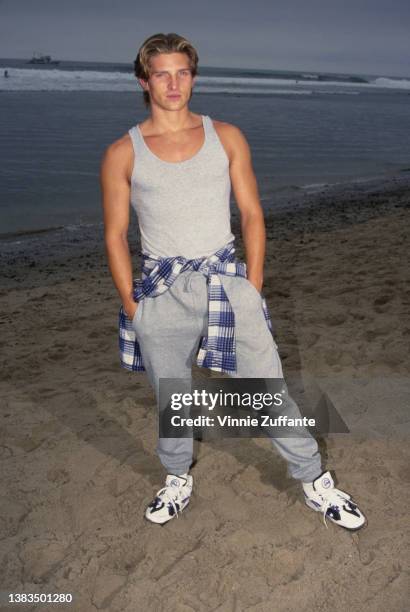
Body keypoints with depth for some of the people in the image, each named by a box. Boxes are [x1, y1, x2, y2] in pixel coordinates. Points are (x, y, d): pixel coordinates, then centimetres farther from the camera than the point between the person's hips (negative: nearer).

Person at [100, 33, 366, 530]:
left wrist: (253, 288, 0)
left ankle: (316, 483, 22)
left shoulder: (226, 137, 5)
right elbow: (115, 235, 4)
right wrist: (132, 307, -1)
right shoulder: (122, 154, 2)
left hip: (226, 280, 0)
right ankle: (178, 480, 40)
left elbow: (252, 214, 6)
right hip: (160, 292, 0)